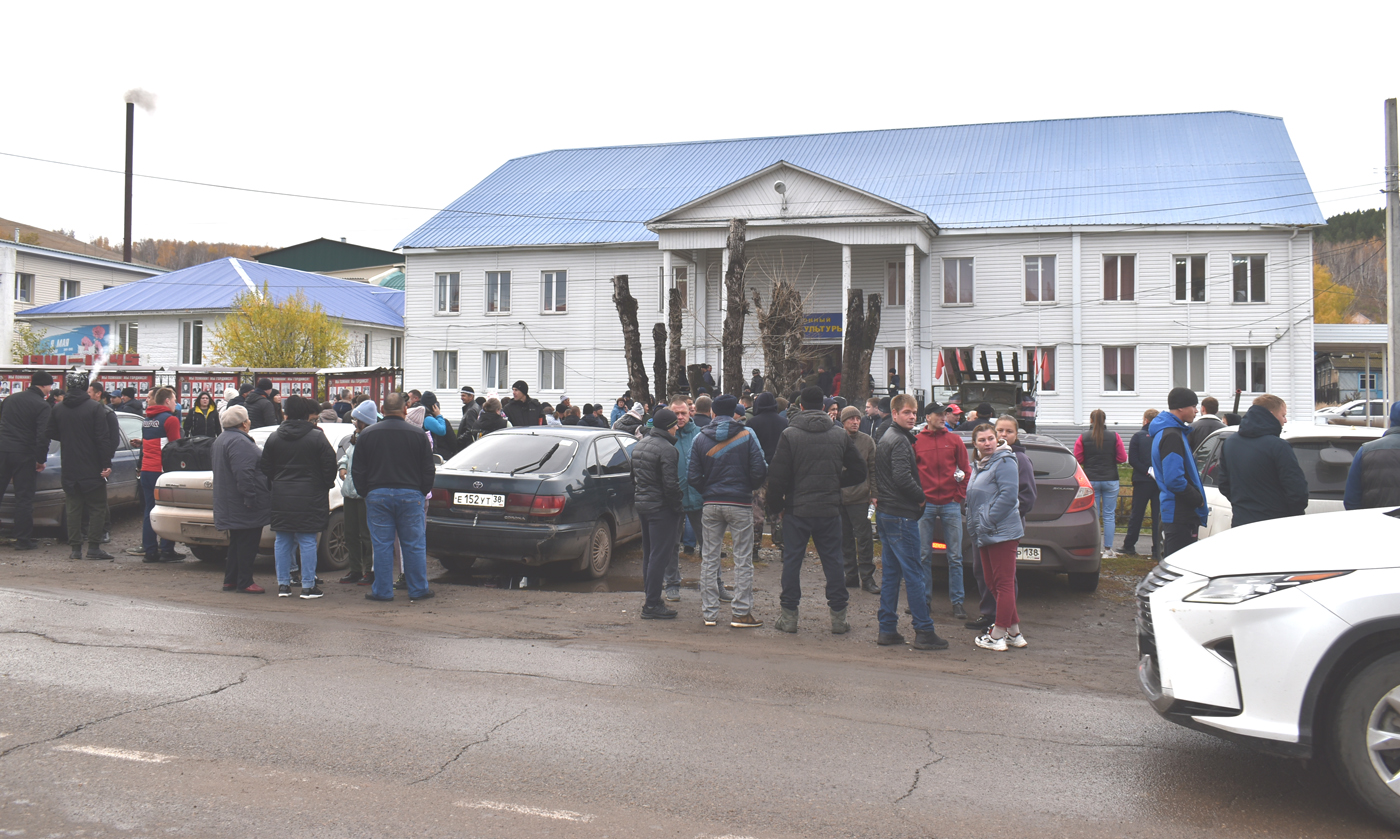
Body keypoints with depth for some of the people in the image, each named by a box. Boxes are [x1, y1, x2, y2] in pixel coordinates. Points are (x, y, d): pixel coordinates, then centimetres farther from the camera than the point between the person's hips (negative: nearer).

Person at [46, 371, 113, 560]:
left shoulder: (57, 409, 3)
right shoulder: (95, 408, -10)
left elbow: (51, 434, 12)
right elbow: (103, 438, -13)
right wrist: (106, 464, -11)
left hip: (69, 469, 4)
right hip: (92, 468, -4)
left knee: (74, 507, 10)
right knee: (97, 507, 3)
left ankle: (75, 548, 8)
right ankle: (94, 547, -2)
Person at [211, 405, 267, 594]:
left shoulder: (221, 440, 17)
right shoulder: (239, 442, -19)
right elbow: (243, 473, -27)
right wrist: (251, 498, -25)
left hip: (230, 506, 11)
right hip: (244, 507, -11)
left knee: (237, 543, 17)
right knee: (247, 543, -4)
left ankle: (230, 580, 21)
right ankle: (245, 582, 1)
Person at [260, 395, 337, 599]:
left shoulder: (273, 437, 6)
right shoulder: (317, 437, -9)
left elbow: (266, 468, 10)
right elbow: (330, 465, -9)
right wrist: (326, 484, 8)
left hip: (281, 497, 4)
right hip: (309, 497, -4)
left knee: (282, 541, 12)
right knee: (308, 541, 0)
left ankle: (283, 584, 15)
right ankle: (308, 586, 2)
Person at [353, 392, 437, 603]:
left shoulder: (367, 434, 2)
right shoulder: (418, 434, 0)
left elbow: (357, 471, 6)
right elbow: (428, 471, 3)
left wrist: (365, 493, 17)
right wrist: (422, 492, 16)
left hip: (377, 494, 1)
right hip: (410, 494, -1)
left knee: (382, 545, 5)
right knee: (414, 545, 6)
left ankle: (382, 591, 9)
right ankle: (418, 589, 11)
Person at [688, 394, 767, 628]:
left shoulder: (700, 438, 3)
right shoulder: (747, 435, -4)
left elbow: (692, 476, 0)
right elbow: (760, 471, -7)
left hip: (711, 504, 3)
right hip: (740, 503, -3)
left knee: (709, 558, 10)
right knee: (743, 558, 3)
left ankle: (709, 612, 12)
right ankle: (740, 613, 2)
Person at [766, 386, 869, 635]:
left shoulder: (790, 434, -7)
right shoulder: (840, 435, 3)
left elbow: (777, 475, -10)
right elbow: (858, 471, 8)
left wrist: (776, 505, 2)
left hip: (797, 510, -2)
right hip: (830, 509, 2)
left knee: (792, 560, 7)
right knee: (833, 561, 10)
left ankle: (789, 616, 10)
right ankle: (838, 617, 12)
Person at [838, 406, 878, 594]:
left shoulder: (867, 441, 2)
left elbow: (873, 469, 4)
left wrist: (874, 493, -2)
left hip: (860, 498, -2)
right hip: (839, 497, 2)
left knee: (864, 539, -1)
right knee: (845, 539, 9)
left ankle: (867, 577, 6)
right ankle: (851, 575, 19)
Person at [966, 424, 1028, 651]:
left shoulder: (1004, 462, -11)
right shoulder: (979, 465, 18)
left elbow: (1008, 495, -19)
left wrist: (987, 522, -18)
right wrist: (975, 527, 17)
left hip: (1002, 533, -10)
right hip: (985, 536, 10)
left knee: (1004, 584, -3)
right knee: (992, 582, 14)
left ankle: (997, 636, 0)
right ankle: (1014, 632, 22)